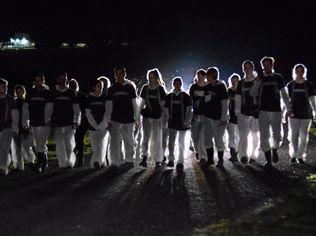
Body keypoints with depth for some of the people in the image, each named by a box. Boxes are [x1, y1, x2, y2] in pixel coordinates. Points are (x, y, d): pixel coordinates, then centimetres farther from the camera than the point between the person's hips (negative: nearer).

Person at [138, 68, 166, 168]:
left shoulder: (160, 89, -2)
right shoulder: (145, 88, 6)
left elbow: (163, 104, 1)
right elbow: (142, 102, 12)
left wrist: (163, 118, -2)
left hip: (157, 116, -2)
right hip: (146, 115, 2)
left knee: (156, 138, 3)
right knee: (145, 136, -4)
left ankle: (157, 160, 11)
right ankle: (144, 158, -6)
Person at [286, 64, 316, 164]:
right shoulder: (290, 85, 1)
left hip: (306, 114, 1)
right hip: (294, 114, 0)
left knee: (304, 136, 4)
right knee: (294, 136, -2)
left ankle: (301, 156, 12)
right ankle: (293, 155, 8)